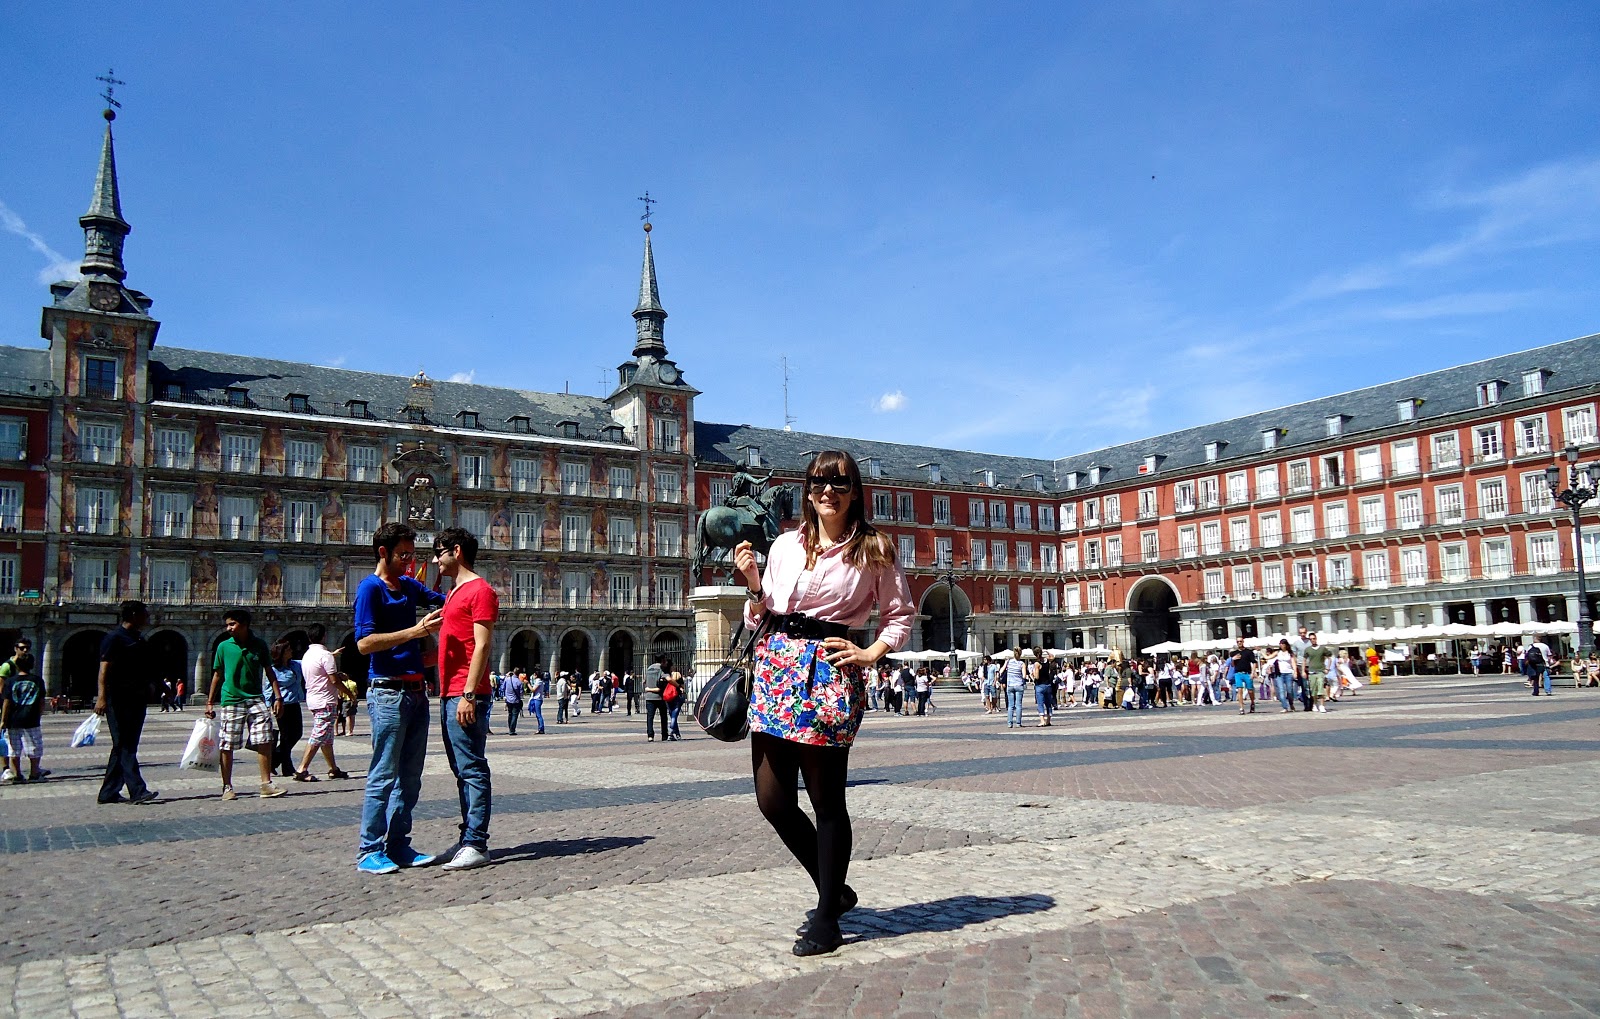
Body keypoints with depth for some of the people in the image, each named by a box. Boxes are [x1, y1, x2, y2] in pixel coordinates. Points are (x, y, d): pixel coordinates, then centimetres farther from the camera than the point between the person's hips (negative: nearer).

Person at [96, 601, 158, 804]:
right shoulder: (114, 638, -7)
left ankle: (109, 793, 16)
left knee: (124, 747, 10)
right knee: (124, 746, -8)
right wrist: (102, 697, -23)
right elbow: (104, 669, -15)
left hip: (136, 699, 9)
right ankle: (137, 790, -13)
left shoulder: (139, 639, 18)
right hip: (119, 700, -9)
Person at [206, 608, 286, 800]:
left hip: (256, 700, 1)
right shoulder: (224, 647, 3)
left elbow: (270, 672, 10)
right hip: (231, 701, -1)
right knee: (227, 746, 1)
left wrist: (278, 697, 3)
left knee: (265, 741, -6)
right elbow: (217, 675, 11)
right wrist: (210, 702, 10)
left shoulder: (259, 645, 5)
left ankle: (266, 784, 0)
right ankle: (227, 787, 13)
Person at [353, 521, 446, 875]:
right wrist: (414, 631, -22)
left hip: (416, 691, 8)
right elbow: (364, 642, -17)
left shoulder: (409, 586, 16)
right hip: (388, 691, -8)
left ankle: (398, 846, 16)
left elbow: (443, 601, 32)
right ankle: (370, 851, 2)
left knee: (410, 776, 9)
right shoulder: (370, 588, -7)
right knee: (384, 775, -5)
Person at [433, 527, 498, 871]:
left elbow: (482, 646, -17)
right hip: (449, 695, 10)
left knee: (472, 770, -7)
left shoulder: (480, 590, -9)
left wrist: (468, 695, -21)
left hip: (467, 696, -10)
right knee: (462, 771, 13)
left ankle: (476, 845, -5)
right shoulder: (453, 593, 21)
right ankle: (469, 839, 20)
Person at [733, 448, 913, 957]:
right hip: (776, 667, 5)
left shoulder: (874, 550, 3)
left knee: (827, 800, 1)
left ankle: (827, 919, 16)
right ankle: (834, 889, 26)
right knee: (772, 800, 4)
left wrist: (872, 652, -4)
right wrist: (753, 585, -1)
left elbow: (901, 613, 10)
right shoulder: (784, 545, 12)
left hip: (829, 674, -4)